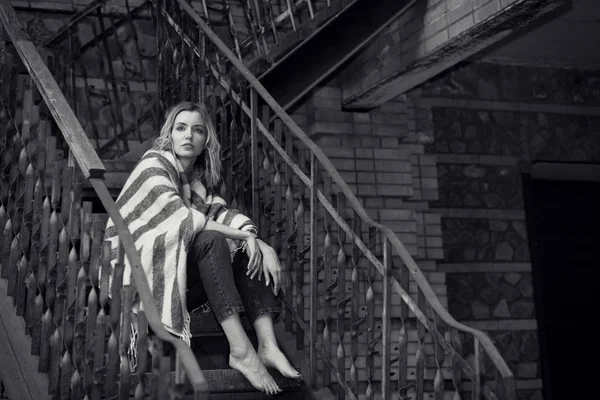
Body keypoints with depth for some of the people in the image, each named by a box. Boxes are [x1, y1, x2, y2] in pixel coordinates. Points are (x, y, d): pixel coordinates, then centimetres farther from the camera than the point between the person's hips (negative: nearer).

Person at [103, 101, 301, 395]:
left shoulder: (199, 178, 15)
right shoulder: (154, 166, -6)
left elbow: (222, 214, 0)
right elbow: (181, 219, -20)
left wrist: (254, 240, -19)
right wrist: (244, 236, -20)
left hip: (186, 277, 7)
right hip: (144, 275, -7)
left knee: (250, 251, -10)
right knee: (211, 239, -28)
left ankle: (267, 345, -25)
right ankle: (240, 351, -36)